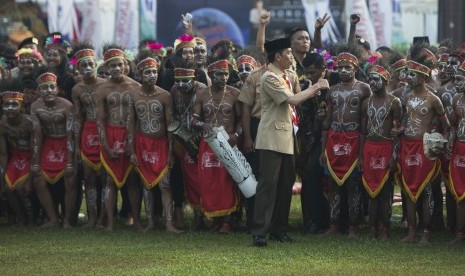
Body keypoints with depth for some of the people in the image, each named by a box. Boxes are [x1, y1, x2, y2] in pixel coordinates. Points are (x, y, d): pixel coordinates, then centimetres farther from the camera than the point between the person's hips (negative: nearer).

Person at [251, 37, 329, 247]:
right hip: (271, 138, -9)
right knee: (268, 184, -10)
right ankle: (259, 231, -9)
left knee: (286, 184, 10)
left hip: (286, 137, 9)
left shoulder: (290, 76, 13)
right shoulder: (269, 78, -14)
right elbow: (292, 100, -19)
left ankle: (278, 229, 18)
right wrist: (315, 88, -10)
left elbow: (298, 98, 12)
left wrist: (314, 91, -4)